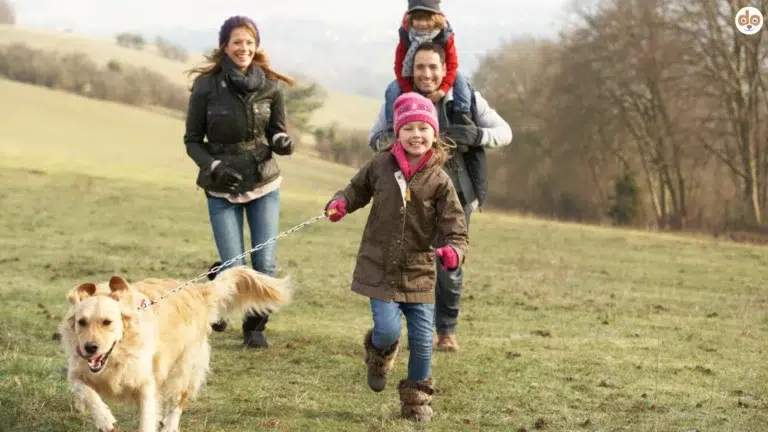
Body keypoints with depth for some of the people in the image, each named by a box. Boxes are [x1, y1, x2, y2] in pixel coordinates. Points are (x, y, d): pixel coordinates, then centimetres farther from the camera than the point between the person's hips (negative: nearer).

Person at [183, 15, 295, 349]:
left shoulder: (270, 87, -4)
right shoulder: (206, 86, -9)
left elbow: (278, 133, 7)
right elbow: (192, 140, -1)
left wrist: (281, 143, -16)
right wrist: (214, 167, -18)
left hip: (264, 185, 2)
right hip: (222, 190, -2)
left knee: (265, 263, -3)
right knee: (235, 267, -5)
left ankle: (255, 327, 19)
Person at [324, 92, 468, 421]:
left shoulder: (439, 181, -6)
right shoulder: (381, 165, -3)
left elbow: (455, 227, -9)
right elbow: (358, 188, 16)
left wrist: (454, 250, -30)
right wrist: (341, 203, -6)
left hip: (419, 272, 1)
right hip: (379, 267, -1)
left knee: (422, 339, 2)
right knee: (388, 329, -14)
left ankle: (417, 396, 26)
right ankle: (380, 353, 25)